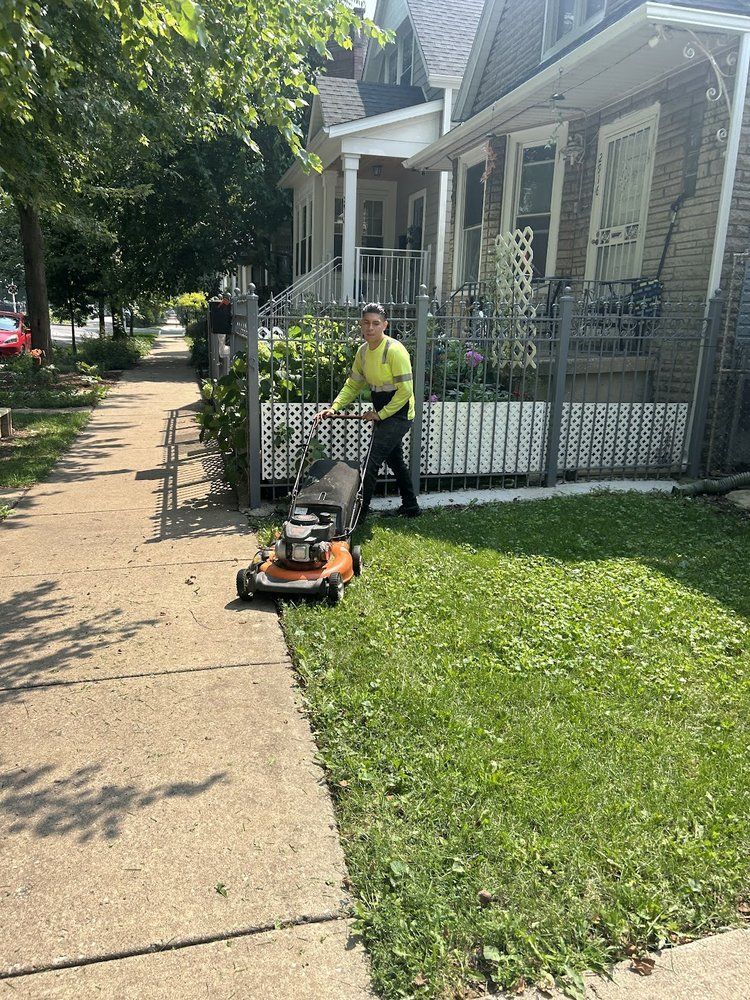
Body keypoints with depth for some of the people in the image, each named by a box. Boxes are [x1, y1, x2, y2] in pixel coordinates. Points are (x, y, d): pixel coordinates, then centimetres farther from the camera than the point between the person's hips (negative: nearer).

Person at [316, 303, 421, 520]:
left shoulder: (394, 350, -21)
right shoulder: (363, 351, 4)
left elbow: (405, 390, -21)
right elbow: (353, 384, 10)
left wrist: (380, 414, -17)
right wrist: (334, 408, -3)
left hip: (398, 414, -9)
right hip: (382, 414, 9)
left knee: (372, 462, -10)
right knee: (394, 460, 18)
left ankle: (361, 510, 0)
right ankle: (410, 506, 32)